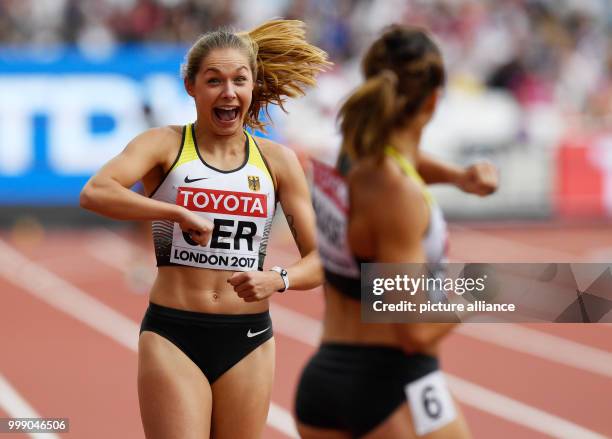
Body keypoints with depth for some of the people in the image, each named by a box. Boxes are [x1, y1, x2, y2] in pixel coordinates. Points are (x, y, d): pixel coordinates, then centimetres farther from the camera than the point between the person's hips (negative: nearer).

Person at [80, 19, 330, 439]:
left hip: (249, 339, 3)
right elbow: (95, 193, -20)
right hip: (173, 336, -3)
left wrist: (278, 280, -16)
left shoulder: (278, 161, 6)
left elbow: (321, 259, 4)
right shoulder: (164, 145, -1)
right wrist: (178, 212, -27)